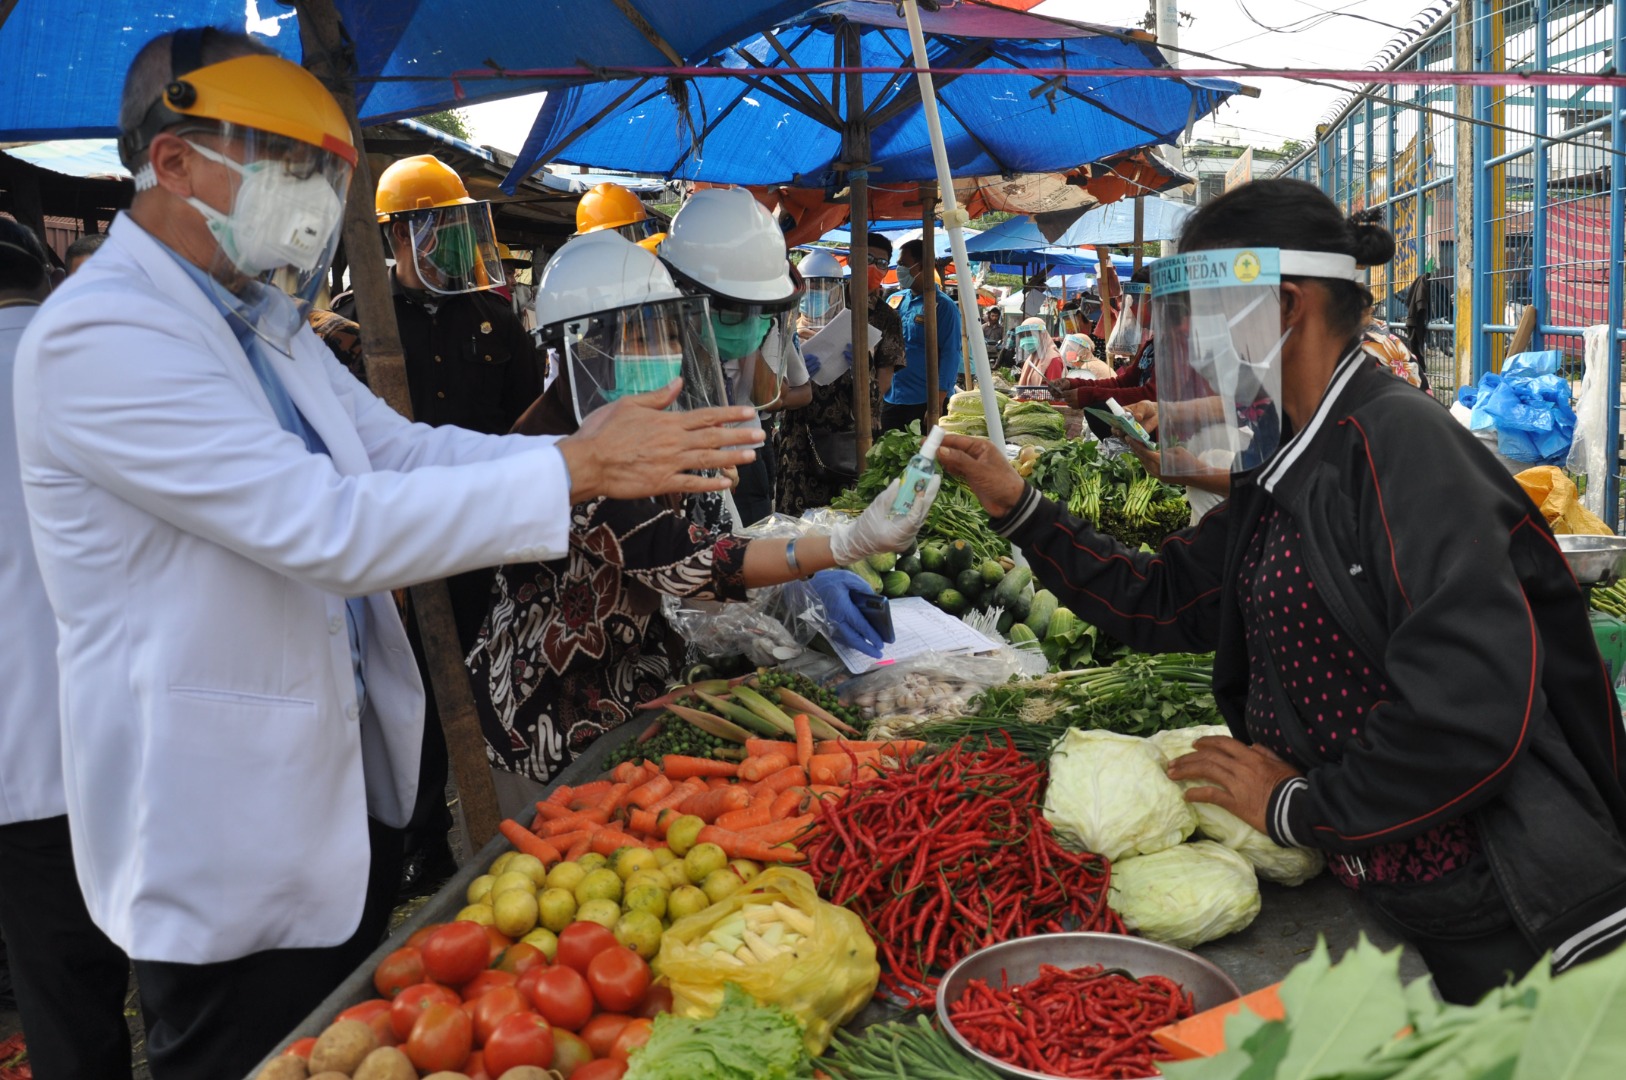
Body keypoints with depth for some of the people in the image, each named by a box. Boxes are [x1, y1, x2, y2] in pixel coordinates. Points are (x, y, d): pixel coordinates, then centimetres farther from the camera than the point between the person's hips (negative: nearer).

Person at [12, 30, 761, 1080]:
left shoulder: (264, 319, 11)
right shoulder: (99, 334, -21)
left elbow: (401, 447, 4)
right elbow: (327, 526, -30)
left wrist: (592, 446, -9)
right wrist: (574, 470, -29)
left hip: (350, 790, 9)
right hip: (232, 848, -9)